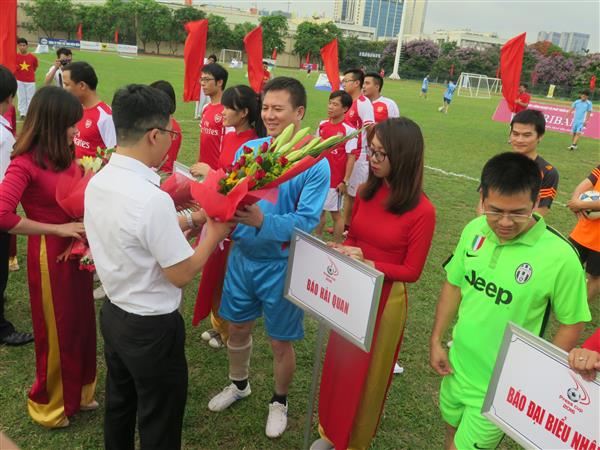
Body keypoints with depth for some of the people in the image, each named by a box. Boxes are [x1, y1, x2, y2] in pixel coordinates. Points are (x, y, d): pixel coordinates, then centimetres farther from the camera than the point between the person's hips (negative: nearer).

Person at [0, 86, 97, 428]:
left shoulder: (66, 155, 3)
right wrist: (57, 229, -23)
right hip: (50, 255, -7)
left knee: (82, 326, 19)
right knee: (57, 333, 10)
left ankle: (77, 392, 40)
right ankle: (50, 405, 34)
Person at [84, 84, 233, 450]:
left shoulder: (98, 182, -5)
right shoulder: (152, 199, -30)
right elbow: (181, 274, -22)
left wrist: (191, 219, 7)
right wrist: (212, 235, -8)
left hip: (113, 313, 8)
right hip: (153, 327, -8)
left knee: (118, 407, 29)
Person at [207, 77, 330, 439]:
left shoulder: (315, 164, -17)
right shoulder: (248, 150, -2)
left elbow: (306, 221, -23)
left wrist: (262, 221, -38)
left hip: (281, 264, -4)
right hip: (242, 255, 5)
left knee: (281, 341, 12)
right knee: (238, 326, 21)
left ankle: (280, 401, 39)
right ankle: (239, 384, 50)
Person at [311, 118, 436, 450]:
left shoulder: (422, 211, -19)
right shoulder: (366, 192, -2)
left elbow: (411, 271, -14)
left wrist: (367, 264, -25)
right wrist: (345, 251, -13)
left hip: (386, 298, -5)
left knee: (367, 374, 14)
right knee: (338, 365, 19)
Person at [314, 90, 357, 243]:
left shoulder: (348, 130, -13)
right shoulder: (322, 125, 4)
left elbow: (351, 157, -13)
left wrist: (345, 181, -15)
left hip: (335, 180, -5)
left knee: (336, 213, 6)